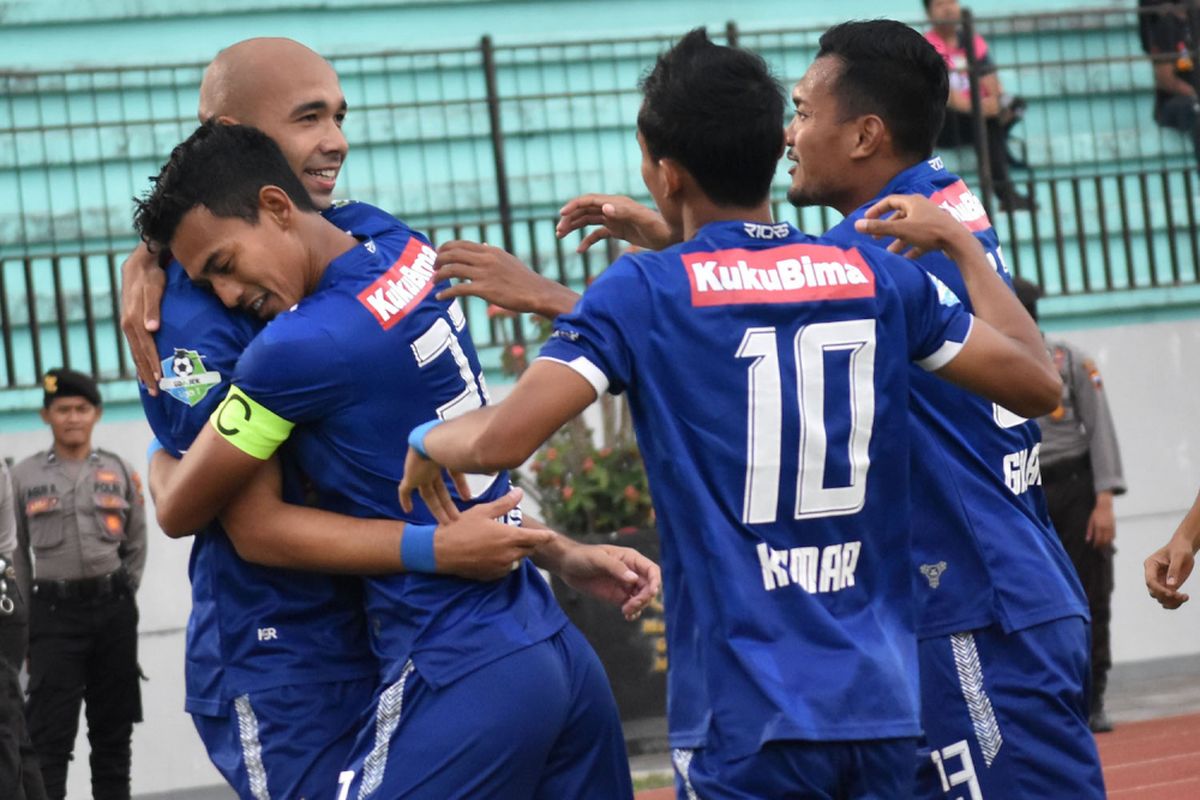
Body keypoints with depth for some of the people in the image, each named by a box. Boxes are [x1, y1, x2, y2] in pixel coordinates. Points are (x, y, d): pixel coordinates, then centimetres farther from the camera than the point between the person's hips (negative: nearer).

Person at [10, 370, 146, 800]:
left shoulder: (120, 472, 8)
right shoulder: (24, 476, 2)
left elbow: (135, 545, 13)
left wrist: (120, 595, 4)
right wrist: (24, 612, 0)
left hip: (113, 610, 3)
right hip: (54, 612, -3)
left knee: (113, 727, 9)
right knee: (50, 733, -7)